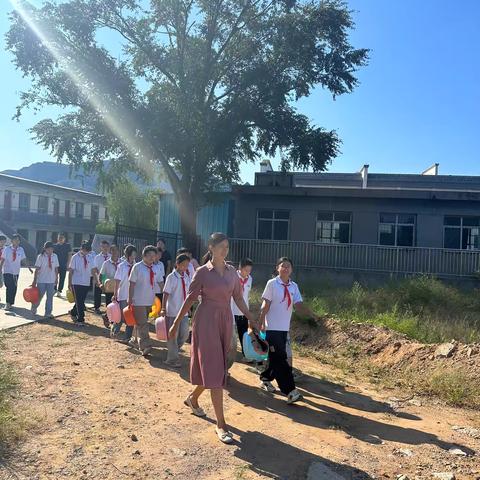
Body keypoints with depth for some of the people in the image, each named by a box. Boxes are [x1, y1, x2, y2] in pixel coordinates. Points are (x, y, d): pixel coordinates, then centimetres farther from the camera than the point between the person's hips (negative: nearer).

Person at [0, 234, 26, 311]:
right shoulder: (7, 249, -5)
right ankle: (8, 303, -3)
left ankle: (10, 303, 20)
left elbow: (23, 259, 4)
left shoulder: (21, 250, 2)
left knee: (14, 288, 7)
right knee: (9, 287, -10)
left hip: (16, 272, 3)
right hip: (7, 271, -3)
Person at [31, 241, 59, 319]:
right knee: (39, 296, 7)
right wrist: (34, 280, -5)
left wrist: (56, 278, 7)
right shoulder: (41, 256, -7)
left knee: (50, 297, 4)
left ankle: (48, 313, 12)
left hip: (51, 281, 3)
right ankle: (34, 308, 35)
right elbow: (37, 269, -6)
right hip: (41, 280, -3)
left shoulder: (55, 256, 2)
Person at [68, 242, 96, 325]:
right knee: (79, 302, -2)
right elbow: (71, 271, -4)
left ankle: (73, 312, 37)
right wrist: (70, 283, -4)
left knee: (81, 301, 14)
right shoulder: (75, 257, -8)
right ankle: (80, 319, 5)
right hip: (77, 283, -4)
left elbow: (92, 270, 8)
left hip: (86, 283, 5)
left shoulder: (89, 257, 4)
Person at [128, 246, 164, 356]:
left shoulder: (155, 268, 5)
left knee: (142, 323, 16)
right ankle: (145, 346, -8)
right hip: (139, 301, -5)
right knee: (142, 324, -8)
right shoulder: (137, 267, -10)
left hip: (150, 301, 5)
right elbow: (132, 284, -9)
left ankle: (140, 343, 28)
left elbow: (161, 283, 9)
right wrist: (130, 299, -10)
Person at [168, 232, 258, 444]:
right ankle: (221, 424, 1)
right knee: (214, 371, -5)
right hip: (207, 321, -6)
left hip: (226, 321, 6)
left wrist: (251, 319, 9)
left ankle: (192, 398, 43)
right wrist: (176, 324, -3)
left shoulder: (232, 272, 7)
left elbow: (238, 298, 11)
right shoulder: (203, 272, -6)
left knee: (218, 367, 16)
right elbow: (190, 299, -4)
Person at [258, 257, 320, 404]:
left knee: (276, 357, 15)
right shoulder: (272, 283, -9)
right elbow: (265, 306, -8)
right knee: (280, 359, -7)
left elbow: (298, 305, -8)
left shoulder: (294, 286, 4)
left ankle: (265, 379, 36)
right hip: (273, 327, -6)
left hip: (285, 327, 6)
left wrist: (312, 314, -25)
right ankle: (290, 391, -6)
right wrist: (261, 323, -8)